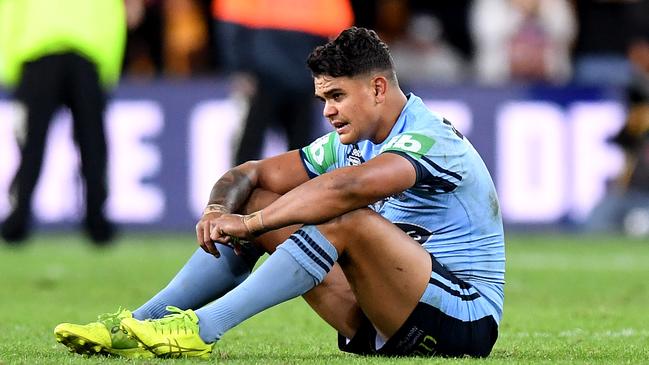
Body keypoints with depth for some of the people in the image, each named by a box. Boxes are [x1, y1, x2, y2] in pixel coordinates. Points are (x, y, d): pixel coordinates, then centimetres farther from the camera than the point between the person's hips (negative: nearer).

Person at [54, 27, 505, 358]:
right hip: (379, 329, 9)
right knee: (255, 203, 1)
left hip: (463, 321, -8)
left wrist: (250, 223, -32)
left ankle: (201, 328, -34)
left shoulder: (429, 139, -18)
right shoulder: (350, 143, 11)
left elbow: (348, 187, -36)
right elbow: (252, 174, 10)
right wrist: (219, 210, -14)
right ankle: (139, 323, -10)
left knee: (350, 219, -33)